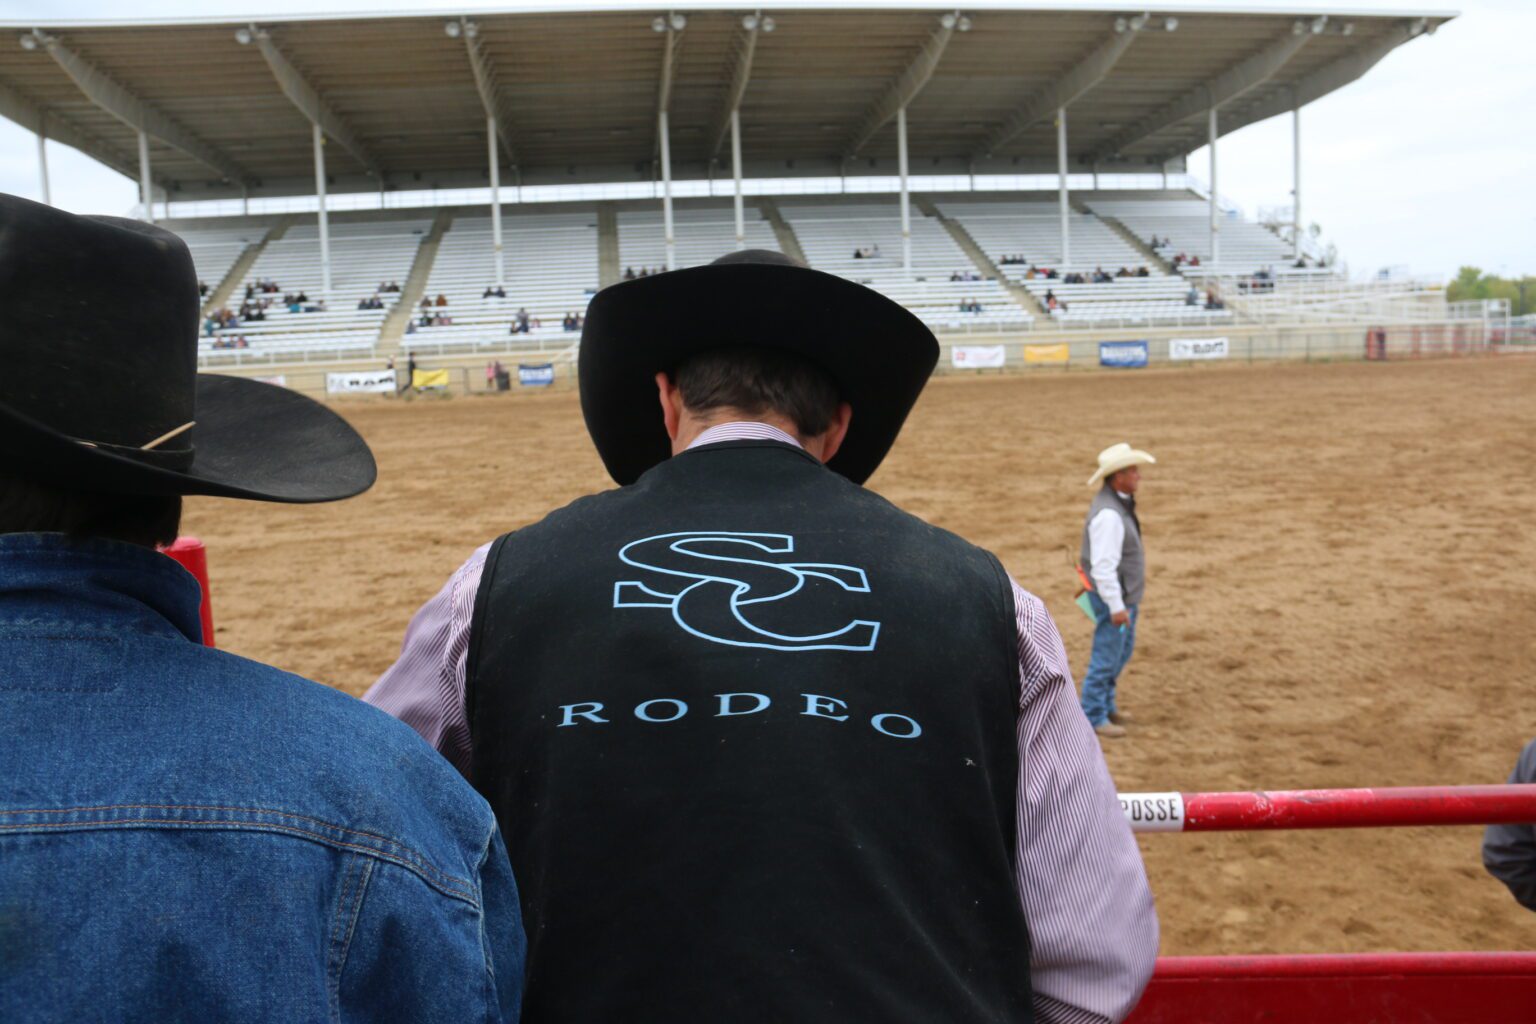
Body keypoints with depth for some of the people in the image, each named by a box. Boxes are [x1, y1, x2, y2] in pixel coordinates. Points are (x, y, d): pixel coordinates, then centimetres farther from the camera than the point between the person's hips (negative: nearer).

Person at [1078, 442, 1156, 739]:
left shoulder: (1120, 502, 6)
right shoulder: (1108, 514, -26)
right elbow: (1103, 566, -27)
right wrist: (1116, 606, -23)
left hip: (1126, 593, 10)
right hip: (1113, 596, -10)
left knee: (1122, 653, 22)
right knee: (1106, 657, 2)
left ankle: (1106, 705, 37)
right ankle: (1093, 716, 15)